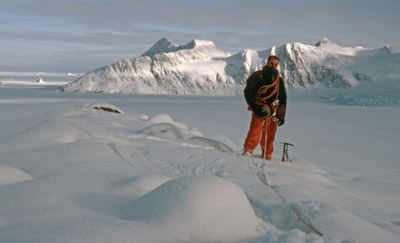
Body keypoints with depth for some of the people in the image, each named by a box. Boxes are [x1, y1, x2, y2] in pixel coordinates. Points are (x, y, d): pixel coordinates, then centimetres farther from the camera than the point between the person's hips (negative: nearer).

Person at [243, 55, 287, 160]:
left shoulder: (279, 80, 19)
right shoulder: (257, 76, 2)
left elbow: (283, 98, 24)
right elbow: (248, 92, -3)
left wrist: (282, 115, 18)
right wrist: (255, 106, -13)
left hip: (273, 111, 5)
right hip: (259, 109, -5)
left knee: (270, 135, 5)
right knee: (255, 131, -19)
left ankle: (267, 156, 14)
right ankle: (248, 151, -11)